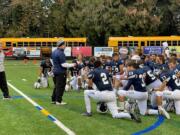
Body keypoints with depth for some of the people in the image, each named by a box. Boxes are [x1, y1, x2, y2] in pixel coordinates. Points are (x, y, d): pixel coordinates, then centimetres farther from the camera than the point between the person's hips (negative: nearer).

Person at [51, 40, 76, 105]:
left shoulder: (54, 52, 10)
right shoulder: (61, 53, -19)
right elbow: (63, 64, -21)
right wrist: (72, 65, -14)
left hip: (55, 71, 9)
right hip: (61, 72, -9)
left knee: (56, 86, 17)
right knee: (60, 86, -2)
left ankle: (54, 99, 22)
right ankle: (58, 101, 1)